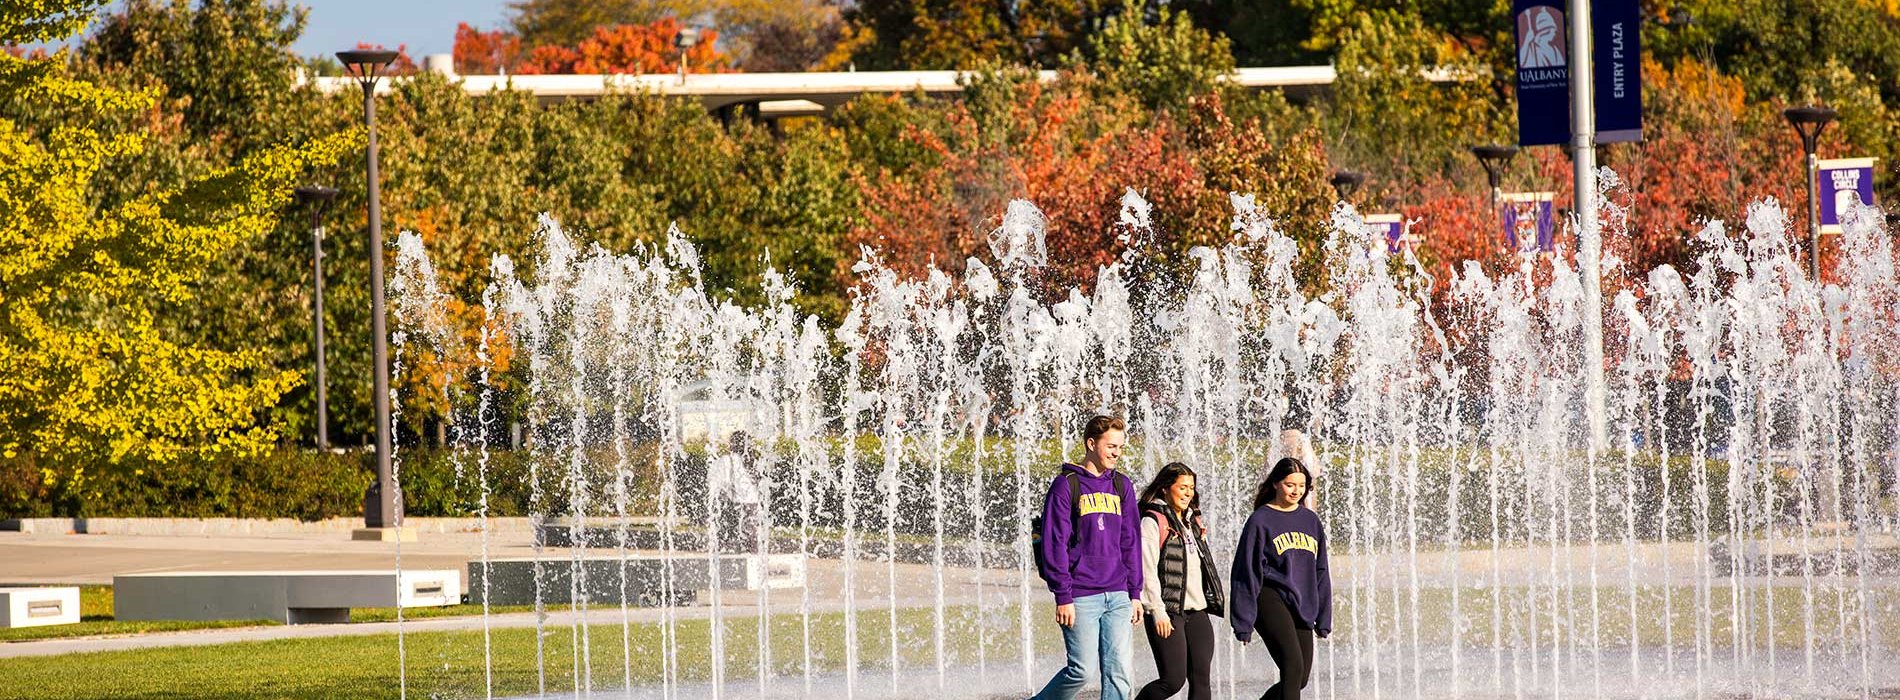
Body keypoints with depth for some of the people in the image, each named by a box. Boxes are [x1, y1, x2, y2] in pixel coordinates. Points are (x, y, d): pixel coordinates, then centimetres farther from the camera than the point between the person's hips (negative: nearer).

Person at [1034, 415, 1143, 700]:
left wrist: (1135, 594, 11)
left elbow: (1130, 542, 16)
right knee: (1082, 670, -7)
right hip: (1081, 597, -5)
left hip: (1118, 596, 5)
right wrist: (1063, 597, -13)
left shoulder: (1121, 486, 13)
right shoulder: (1067, 485, -4)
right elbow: (1054, 543, -8)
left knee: (1118, 672, -1)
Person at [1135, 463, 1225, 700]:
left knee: (1201, 680, 0)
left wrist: (1213, 602, 18)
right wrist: (1157, 611, -18)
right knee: (1173, 680, -10)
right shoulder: (1153, 522, -6)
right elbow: (1147, 571, -12)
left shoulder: (1192, 523, 19)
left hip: (1197, 612, 8)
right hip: (1168, 614, -8)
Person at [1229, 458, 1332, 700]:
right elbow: (1247, 572, -4)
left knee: (1301, 678, 4)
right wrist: (1243, 622, -7)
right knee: (1293, 667, -20)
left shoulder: (1310, 521, 14)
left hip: (1302, 607, 6)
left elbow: (1320, 572, 18)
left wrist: (1323, 618, 14)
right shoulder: (1261, 521, -2)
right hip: (1271, 600, -6)